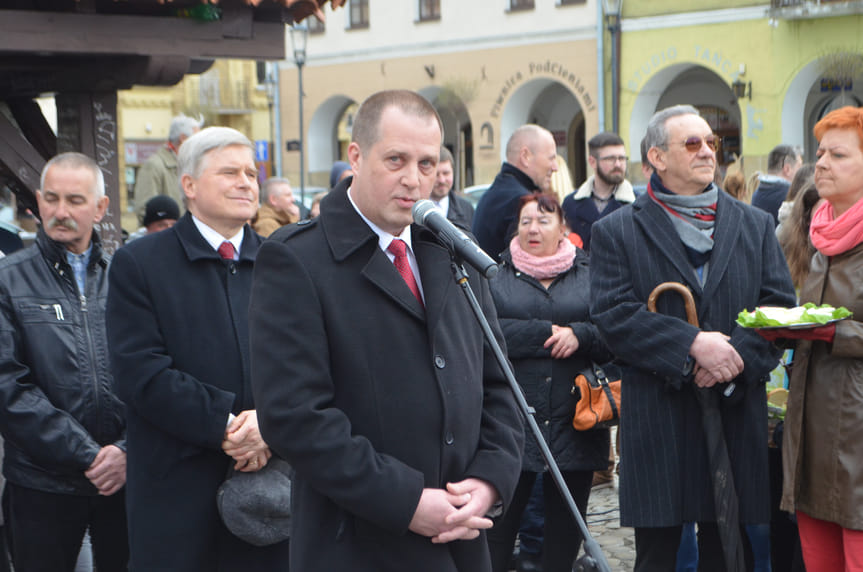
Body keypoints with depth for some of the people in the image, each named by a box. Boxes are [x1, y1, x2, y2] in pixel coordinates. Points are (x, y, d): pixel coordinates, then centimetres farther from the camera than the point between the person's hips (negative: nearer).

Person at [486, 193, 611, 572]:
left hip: (574, 424, 2)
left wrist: (579, 334, -14)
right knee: (498, 522, 1)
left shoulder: (589, 275, 12)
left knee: (566, 527, 10)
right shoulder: (495, 273, 7)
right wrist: (548, 333, -13)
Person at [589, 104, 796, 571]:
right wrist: (692, 344, -18)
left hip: (736, 414, 3)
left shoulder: (755, 226, 13)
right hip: (656, 421, -3)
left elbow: (780, 305, 6)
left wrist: (738, 356, -12)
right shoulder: (616, 232, 3)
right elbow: (611, 315, -8)